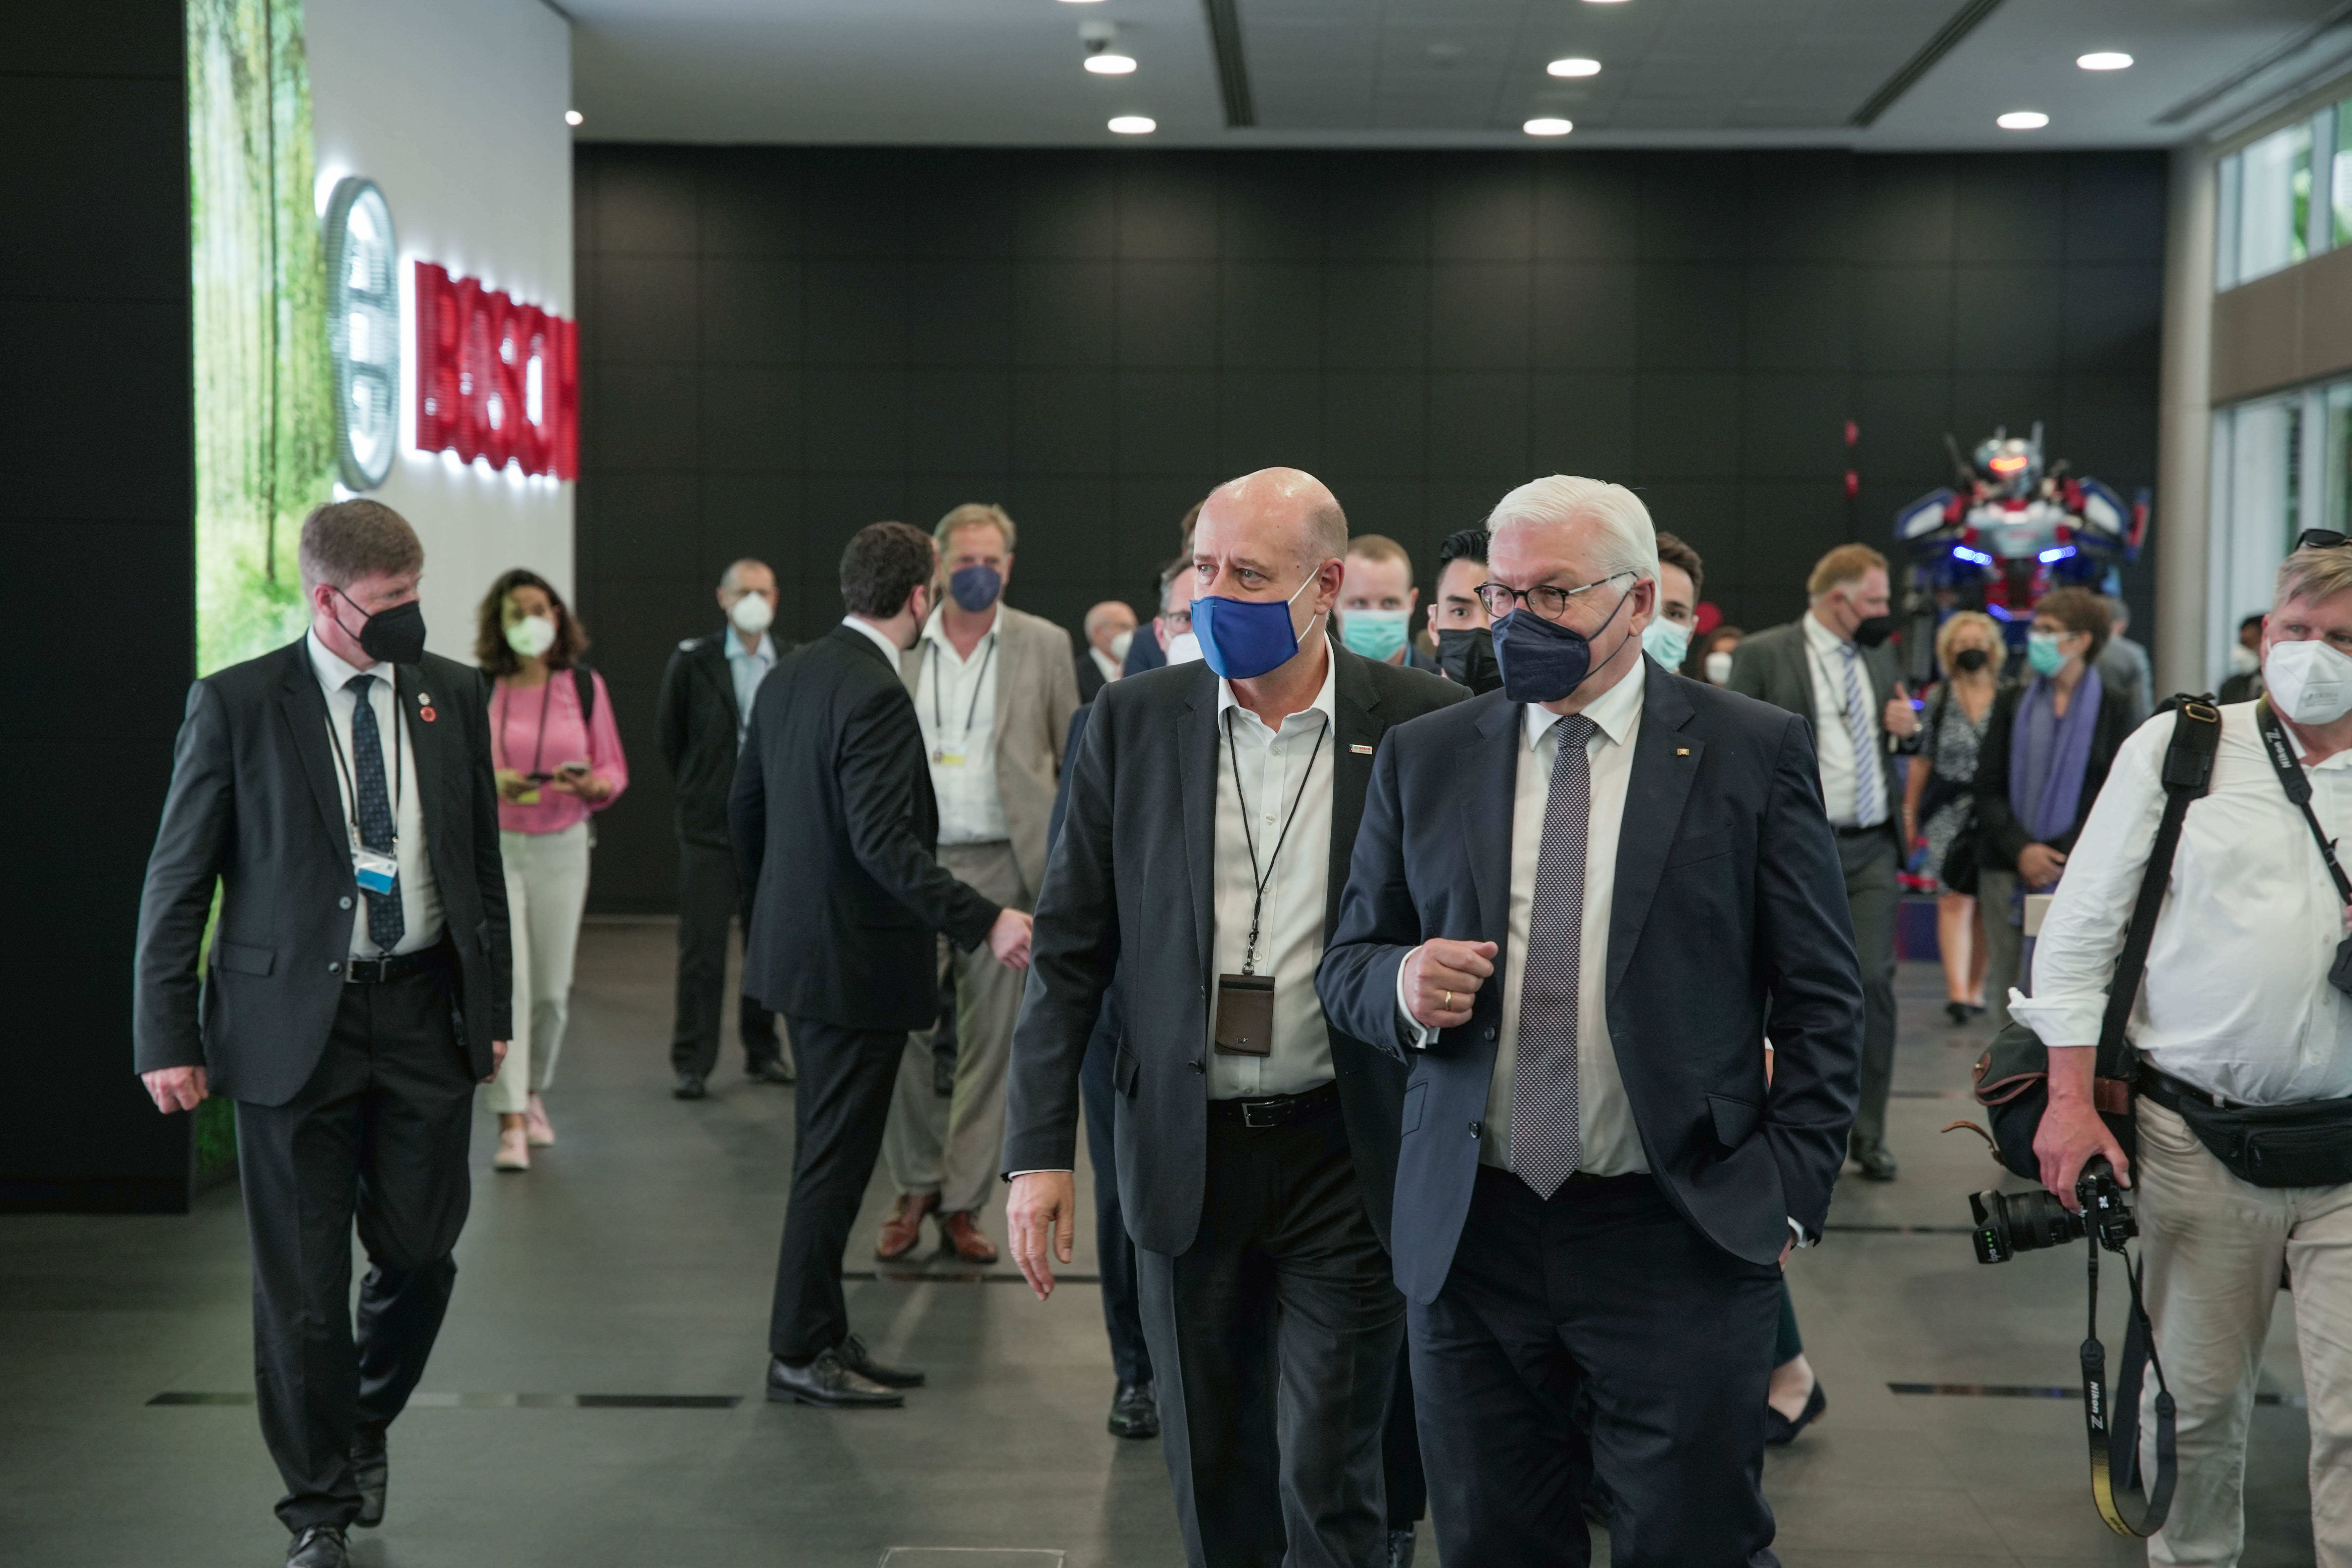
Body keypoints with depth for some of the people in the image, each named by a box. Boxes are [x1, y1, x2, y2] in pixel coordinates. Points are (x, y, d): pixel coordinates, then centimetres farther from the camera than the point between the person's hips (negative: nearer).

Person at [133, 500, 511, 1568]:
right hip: (294, 1020, -3)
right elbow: (177, 879, -2)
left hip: (424, 1011, 3)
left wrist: (491, 1007, 11)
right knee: (301, 1280, 4)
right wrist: (166, 1037, -5)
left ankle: (365, 1425, 37)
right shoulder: (238, 705, -5)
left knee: (419, 1255, 7)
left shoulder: (452, 695, 5)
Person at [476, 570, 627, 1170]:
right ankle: (510, 1122, -10)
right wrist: (491, 782, -16)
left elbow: (615, 770, 7)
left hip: (562, 849, 2)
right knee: (506, 979, -11)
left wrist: (589, 784, -15)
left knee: (552, 986, 7)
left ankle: (534, 1096, 31)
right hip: (493, 847, -2)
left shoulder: (585, 686, 4)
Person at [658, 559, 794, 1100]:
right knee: (702, 948, -2)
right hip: (710, 826, -2)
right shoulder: (692, 662, -1)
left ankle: (763, 1052, 20)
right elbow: (670, 735, 10)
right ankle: (692, 1063, 4)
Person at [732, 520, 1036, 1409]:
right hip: (857, 959, -10)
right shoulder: (877, 695, -20)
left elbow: (746, 809, 15)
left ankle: (823, 1336, 25)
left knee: (830, 1154, 17)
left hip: (798, 946, 10)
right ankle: (799, 1353, 8)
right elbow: (884, 842, -28)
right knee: (836, 1160, 0)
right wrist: (985, 923, -30)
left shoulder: (789, 676, 8)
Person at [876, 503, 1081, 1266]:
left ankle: (963, 1204, 13)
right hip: (912, 862, 1)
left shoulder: (1044, 646, 5)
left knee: (991, 1038, 3)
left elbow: (1076, 759, 6)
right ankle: (916, 1187, 16)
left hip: (1003, 866, 0)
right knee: (902, 1031, -3)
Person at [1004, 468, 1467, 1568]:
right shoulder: (1135, 722, 1)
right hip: (1186, 1150, 3)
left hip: (1345, 1155, -2)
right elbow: (1072, 948, 2)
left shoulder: (1423, 724, -6)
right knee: (1213, 1480, 14)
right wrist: (1039, 1150, -1)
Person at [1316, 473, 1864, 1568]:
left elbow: (1820, 997, 2)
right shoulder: (1423, 759, 7)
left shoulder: (1753, 753, 0)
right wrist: (1403, 985, -11)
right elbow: (1347, 969, 12)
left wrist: (1792, 1191, -4)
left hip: (1679, 1234, -2)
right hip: (1468, 1236, 3)